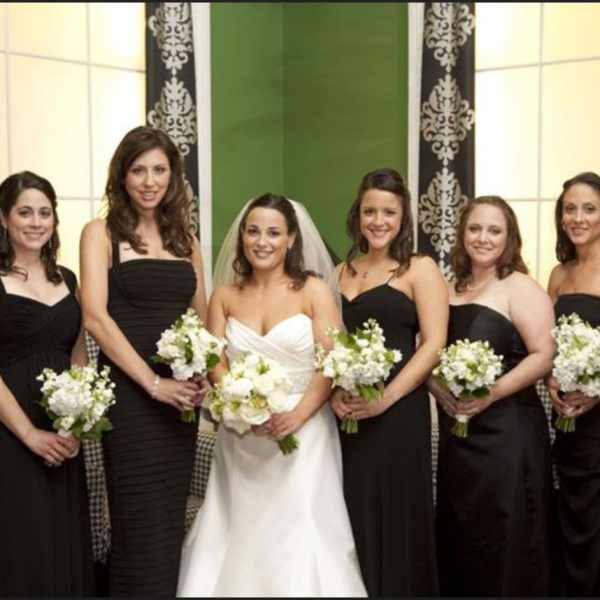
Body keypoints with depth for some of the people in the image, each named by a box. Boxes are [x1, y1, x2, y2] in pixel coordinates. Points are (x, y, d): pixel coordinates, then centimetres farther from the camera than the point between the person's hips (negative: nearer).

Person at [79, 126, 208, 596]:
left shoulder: (185, 239, 13)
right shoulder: (101, 233, -1)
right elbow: (95, 316, -11)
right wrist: (153, 382, -16)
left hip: (181, 393, 5)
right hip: (129, 392, -5)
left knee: (171, 518, 12)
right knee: (143, 523, 0)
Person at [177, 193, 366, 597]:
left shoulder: (313, 290, -1)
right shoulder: (225, 295, 7)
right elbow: (215, 364, 0)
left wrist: (297, 415, -20)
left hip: (303, 434, -2)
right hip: (241, 439, 3)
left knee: (299, 537, -3)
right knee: (240, 538, 6)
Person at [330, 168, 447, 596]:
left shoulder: (420, 270, 0)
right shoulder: (342, 272, 14)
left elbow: (434, 345, -8)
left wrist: (386, 397, -18)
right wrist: (333, 392, -7)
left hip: (398, 412, -4)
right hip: (346, 414, 4)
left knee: (395, 518, 2)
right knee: (351, 517, 9)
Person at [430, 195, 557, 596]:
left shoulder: (520, 288, -6)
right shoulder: (450, 290, 11)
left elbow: (544, 356, -14)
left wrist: (491, 393, -22)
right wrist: (439, 390, -8)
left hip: (507, 431, -6)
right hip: (457, 431, 6)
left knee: (505, 539, 2)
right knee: (460, 536, 13)